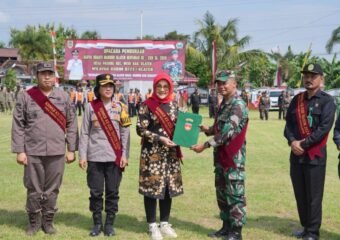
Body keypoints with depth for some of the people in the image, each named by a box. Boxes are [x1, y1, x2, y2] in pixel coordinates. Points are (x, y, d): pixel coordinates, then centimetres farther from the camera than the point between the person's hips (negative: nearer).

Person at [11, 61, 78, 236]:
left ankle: (48, 221, 24)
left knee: (52, 190, 9)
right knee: (34, 190, 7)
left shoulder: (63, 97, 5)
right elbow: (18, 125, -1)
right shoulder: (25, 97, 0)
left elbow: (71, 124, 6)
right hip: (33, 152, -1)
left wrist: (71, 149, 2)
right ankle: (33, 223, 23)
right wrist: (19, 151, -6)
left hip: (57, 152, 1)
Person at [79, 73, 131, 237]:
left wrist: (124, 155, -2)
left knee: (112, 192, 6)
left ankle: (109, 224, 17)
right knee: (96, 192, 6)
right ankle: (97, 223, 19)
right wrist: (82, 155, -3)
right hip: (94, 157, 0)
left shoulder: (119, 107, 5)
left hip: (114, 157, 1)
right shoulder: (91, 107, 2)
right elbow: (84, 133, 2)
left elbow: (125, 132, 4)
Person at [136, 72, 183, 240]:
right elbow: (141, 129, -10)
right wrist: (160, 139, -19)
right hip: (152, 153, -5)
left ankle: (165, 223, 23)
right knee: (152, 187, 0)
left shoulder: (173, 105, 9)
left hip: (171, 153, 5)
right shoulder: (147, 105, -6)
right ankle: (152, 225, 13)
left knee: (169, 186, 9)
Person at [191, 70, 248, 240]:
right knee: (221, 193, 15)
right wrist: (206, 130, 3)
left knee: (235, 194, -1)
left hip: (234, 157, -9)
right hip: (220, 156, 9)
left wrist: (205, 145, -24)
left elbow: (227, 132, -24)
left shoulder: (238, 106, -16)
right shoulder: (224, 104, 13)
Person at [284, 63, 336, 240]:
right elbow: (288, 124, 7)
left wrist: (304, 143, -17)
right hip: (296, 154, 6)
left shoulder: (327, 100, -4)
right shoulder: (297, 100, 13)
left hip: (315, 155, -6)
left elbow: (324, 127, -15)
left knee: (314, 195, -1)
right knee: (300, 194, 12)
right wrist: (292, 141, -11)